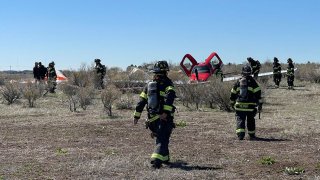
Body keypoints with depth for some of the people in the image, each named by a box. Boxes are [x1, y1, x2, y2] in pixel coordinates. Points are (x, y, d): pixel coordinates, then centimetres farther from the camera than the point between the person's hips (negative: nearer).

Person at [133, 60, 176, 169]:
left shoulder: (149, 85, 15)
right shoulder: (167, 84, -2)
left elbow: (141, 101, 14)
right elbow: (170, 96, -22)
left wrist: (136, 116, 16)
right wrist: (166, 112, -27)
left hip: (152, 118, 5)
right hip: (164, 118, -5)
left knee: (159, 138, 22)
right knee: (162, 140, -6)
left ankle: (165, 158, 34)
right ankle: (156, 160, -23)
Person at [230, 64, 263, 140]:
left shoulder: (238, 81, 7)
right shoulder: (252, 81, -2)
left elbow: (233, 93, 13)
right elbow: (257, 93, -7)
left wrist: (232, 102, 24)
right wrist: (260, 103, -4)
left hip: (240, 105, 1)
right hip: (250, 105, -1)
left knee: (240, 120, 1)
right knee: (250, 121, 13)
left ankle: (240, 135, -14)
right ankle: (252, 135, 23)